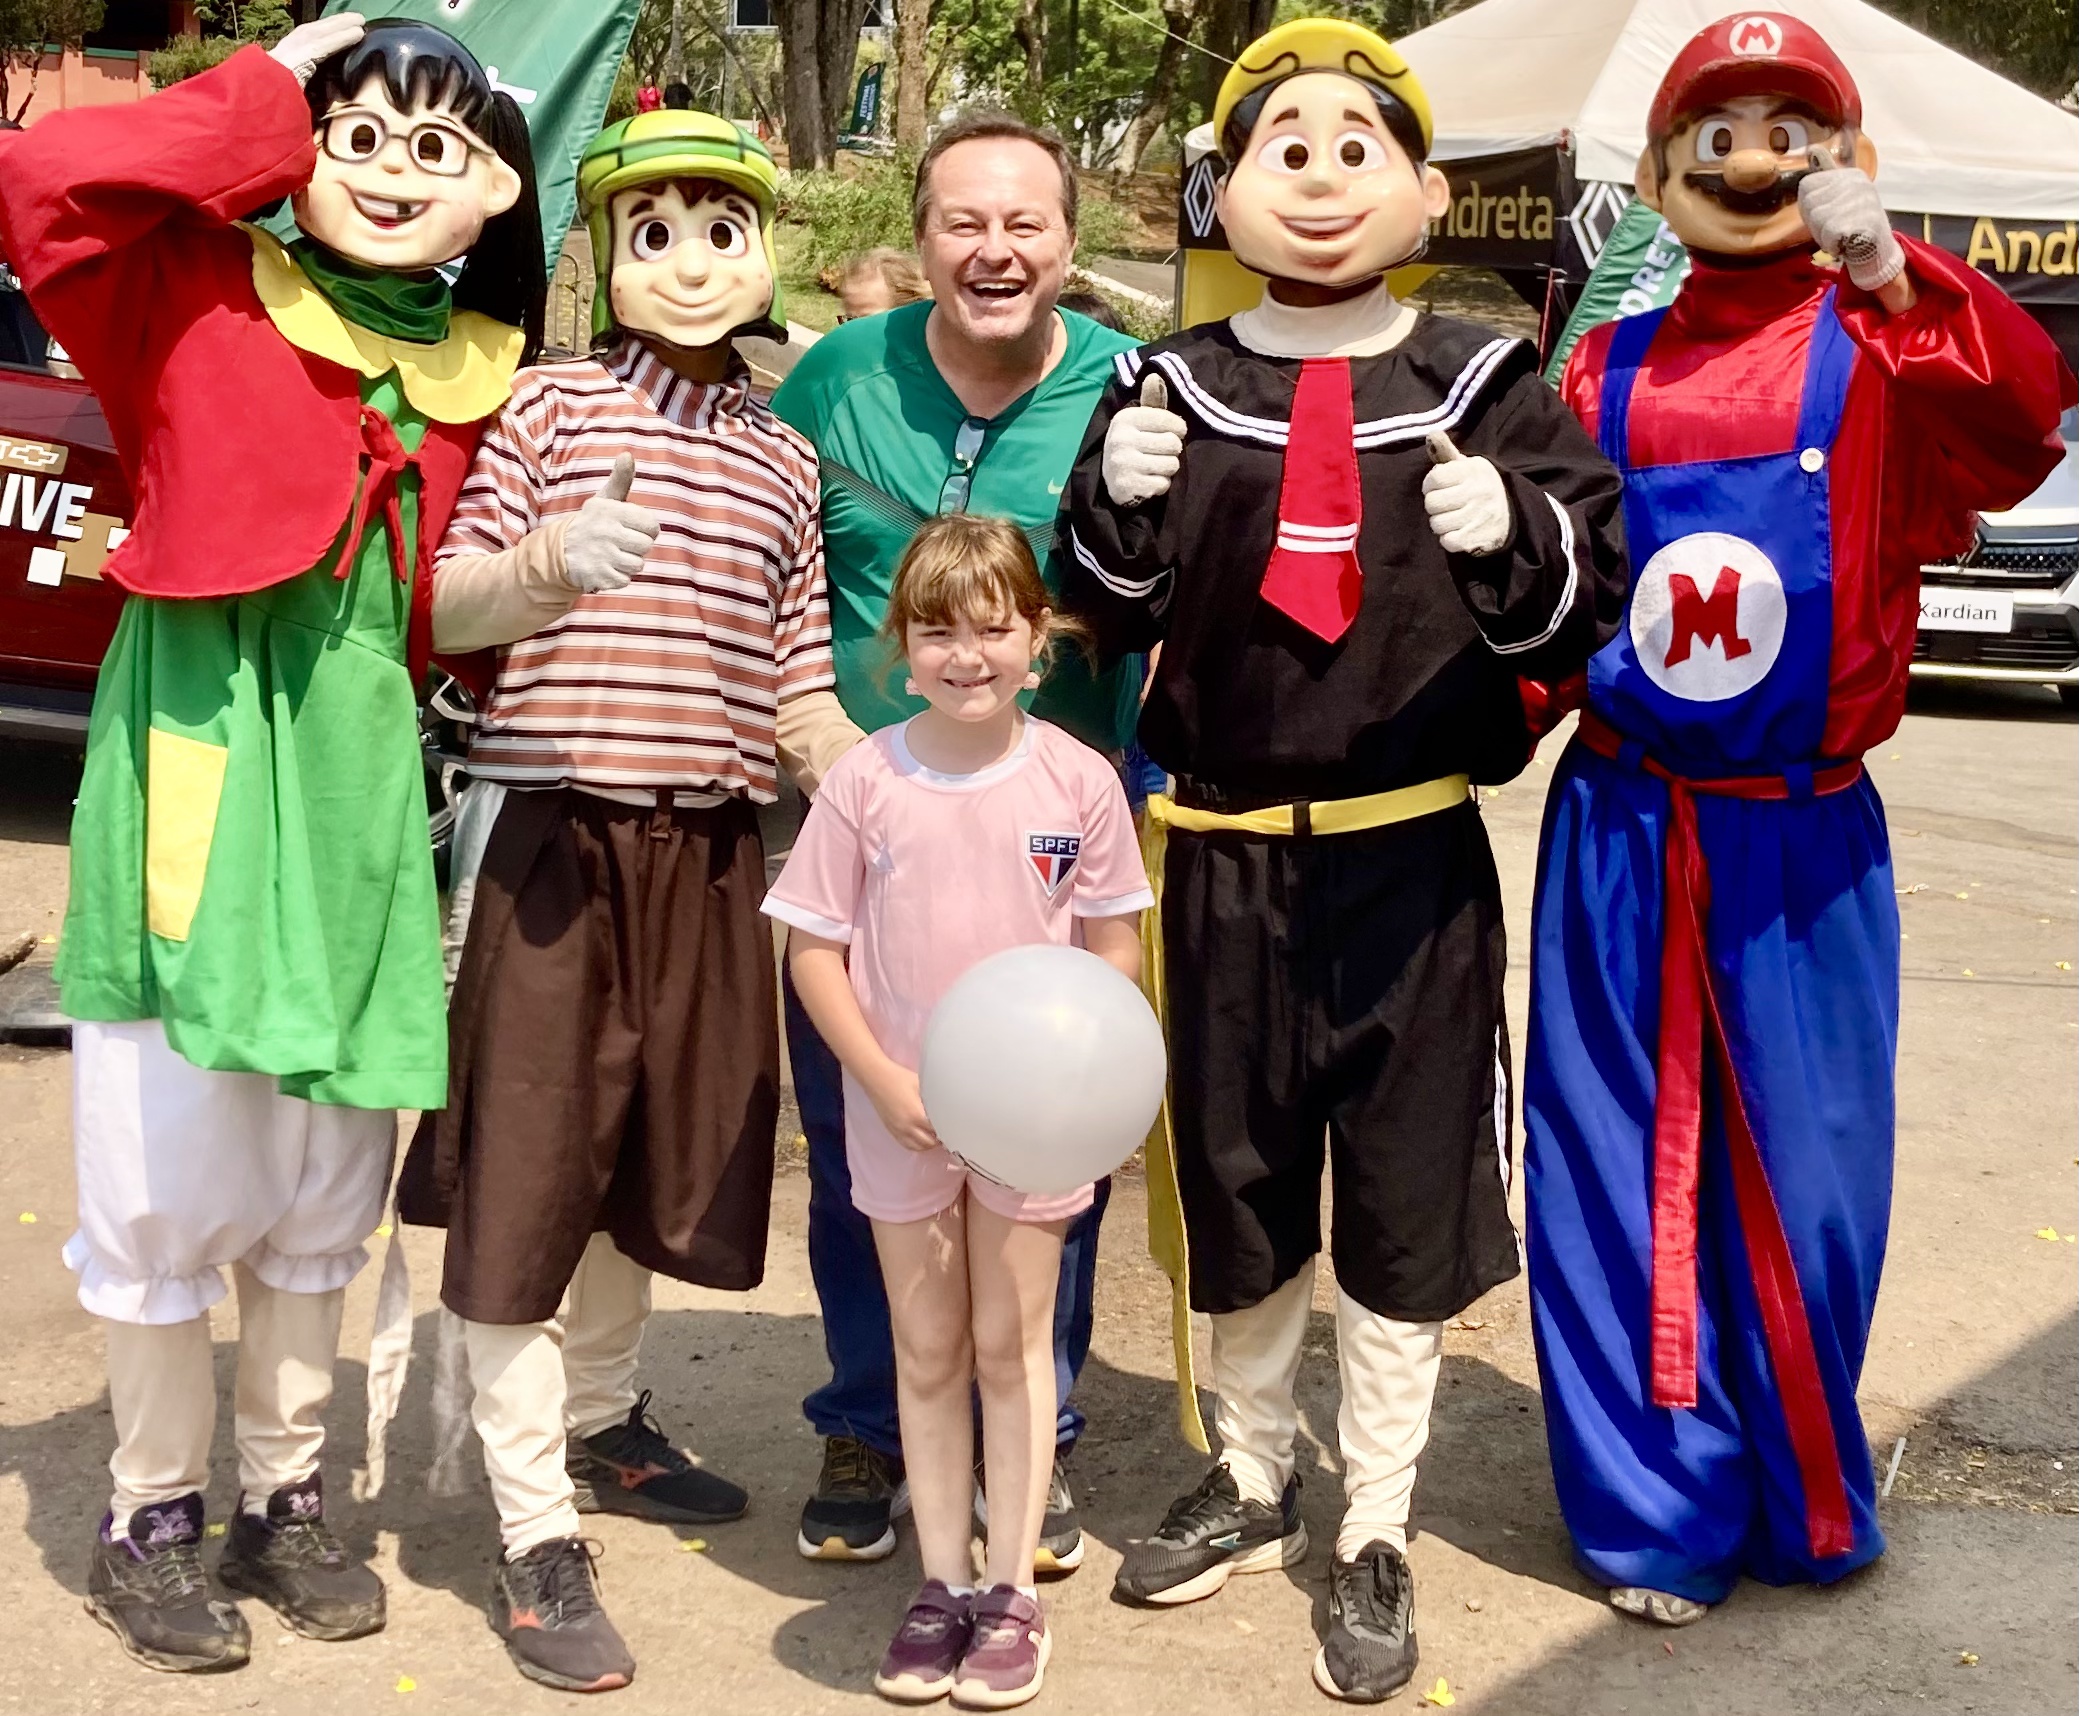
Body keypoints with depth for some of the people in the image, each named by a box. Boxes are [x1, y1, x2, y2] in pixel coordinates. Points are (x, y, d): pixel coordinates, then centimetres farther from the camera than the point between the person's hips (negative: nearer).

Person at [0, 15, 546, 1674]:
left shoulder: (482, 372, 10)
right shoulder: (204, 294, -2)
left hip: (366, 784, 4)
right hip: (197, 767, -4)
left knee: (325, 1178, 14)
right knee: (168, 1173, 2)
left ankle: (284, 1498, 31)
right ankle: (151, 1518, 21)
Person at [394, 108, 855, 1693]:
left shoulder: (784, 458, 10)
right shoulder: (551, 407, -1)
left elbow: (794, 685, 10)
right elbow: (447, 605, -3)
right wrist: (541, 568, -24)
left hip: (709, 847, 4)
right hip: (557, 830, -4)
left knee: (653, 1149, 17)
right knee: (531, 1168, -1)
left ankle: (601, 1418, 41)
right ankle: (536, 1540, 9)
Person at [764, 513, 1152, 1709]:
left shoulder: (1078, 780, -7)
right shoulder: (867, 781, -7)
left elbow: (1118, 947, 0)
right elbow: (814, 948, -4)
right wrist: (887, 1083, -13)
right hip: (901, 1114, 1)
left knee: (1012, 1343, 8)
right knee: (927, 1350, 12)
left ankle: (1014, 1593, 19)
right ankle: (944, 1586, 23)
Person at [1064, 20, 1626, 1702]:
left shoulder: (1485, 387, -1)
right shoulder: (1172, 387, 3)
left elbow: (1583, 603, -4)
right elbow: (1118, 618, 4)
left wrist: (1513, 540, -25)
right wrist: (1122, 509, -16)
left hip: (1415, 856, -2)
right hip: (1226, 854, 2)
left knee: (1406, 1197, 5)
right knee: (1234, 1176, 13)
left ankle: (1377, 1538, 22)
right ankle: (1252, 1480, 36)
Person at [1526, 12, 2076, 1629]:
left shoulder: (1884, 360, -3)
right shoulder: (1609, 373, 6)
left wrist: (1899, 274, -37)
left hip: (1802, 841, -2)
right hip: (1619, 830, 2)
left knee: (1802, 1173, 6)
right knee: (1620, 1179, 7)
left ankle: (1799, 1501, 28)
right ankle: (1660, 1510, 22)